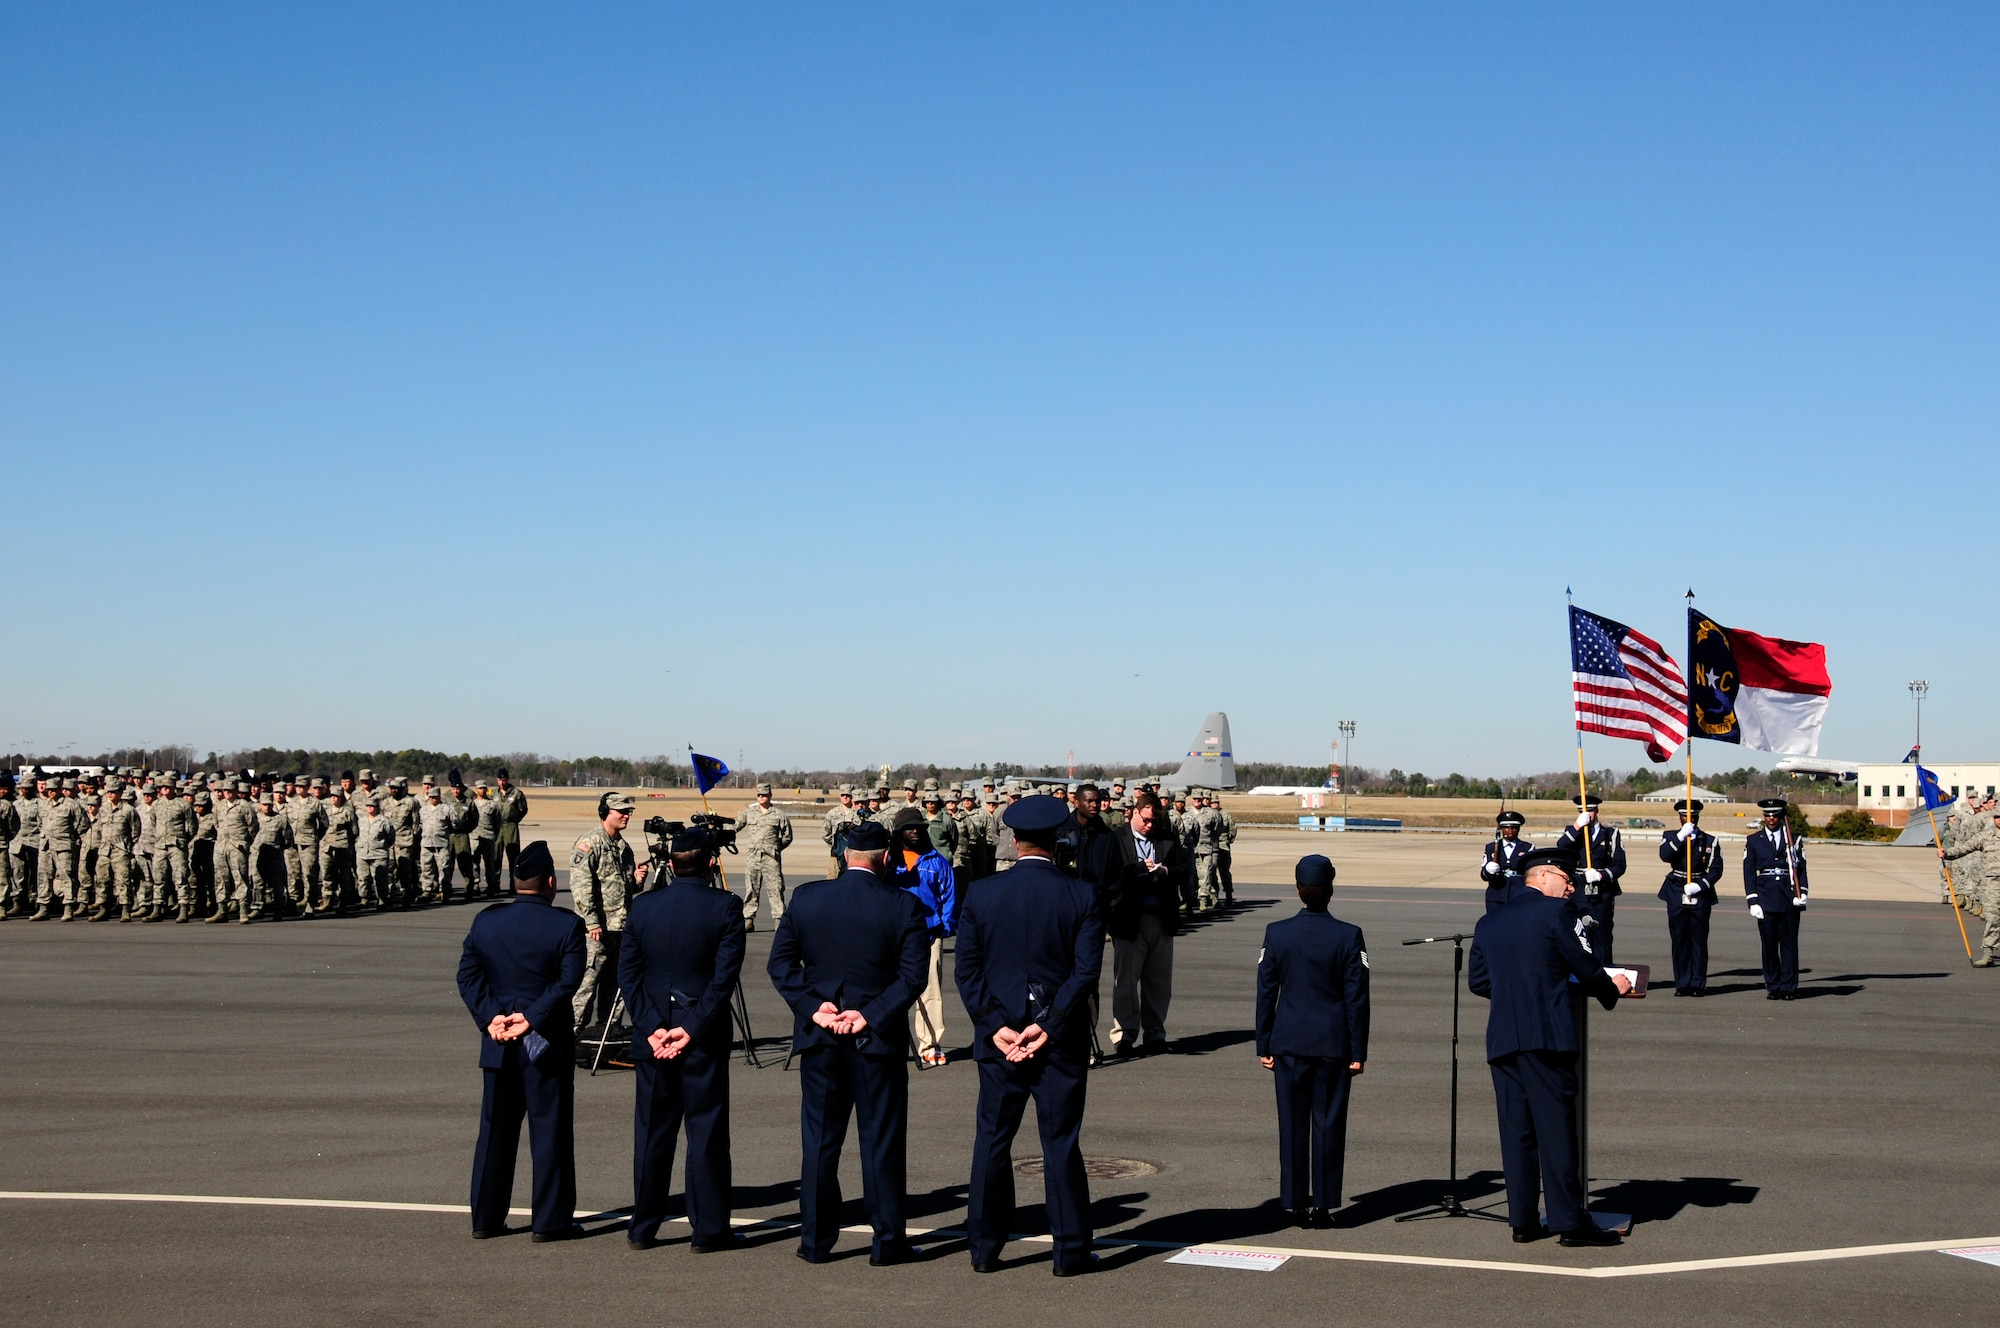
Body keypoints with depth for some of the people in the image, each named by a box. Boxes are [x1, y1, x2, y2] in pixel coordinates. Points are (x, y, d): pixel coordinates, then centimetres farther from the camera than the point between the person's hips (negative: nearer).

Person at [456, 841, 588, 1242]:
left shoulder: (485, 921, 4)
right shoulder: (566, 925, -10)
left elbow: (468, 975, 1)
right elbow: (568, 980, -17)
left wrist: (491, 1017, -6)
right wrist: (532, 1019, -15)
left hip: (498, 1043, 4)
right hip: (547, 1043, -4)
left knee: (495, 1132, 12)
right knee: (550, 1131, 3)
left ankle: (486, 1219, 17)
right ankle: (551, 1221, 5)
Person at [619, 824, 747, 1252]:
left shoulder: (642, 906, 2)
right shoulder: (724, 907, -9)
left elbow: (627, 972, 0)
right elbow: (725, 975, -13)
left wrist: (652, 1028, -3)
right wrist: (692, 1028, -12)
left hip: (653, 1038, 3)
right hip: (705, 1039, -3)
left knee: (652, 1132, 11)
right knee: (707, 1132, 3)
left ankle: (644, 1228, 17)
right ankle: (709, 1229, 6)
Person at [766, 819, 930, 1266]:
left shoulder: (805, 898, 0)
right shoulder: (903, 905, -8)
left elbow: (779, 964, -1)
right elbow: (913, 976, -12)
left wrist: (815, 1007, -6)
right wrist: (870, 1016, -11)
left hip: (819, 1038, 2)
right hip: (879, 1041, -2)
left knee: (819, 1140, 10)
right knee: (882, 1140, 6)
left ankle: (815, 1240, 14)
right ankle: (887, 1241, 9)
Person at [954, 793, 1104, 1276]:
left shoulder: (981, 893, -2)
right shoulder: (1082, 896, -6)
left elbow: (967, 969, -4)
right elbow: (1086, 970, -12)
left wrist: (995, 1027, -5)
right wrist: (1046, 1027, -12)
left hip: (999, 1039, 1)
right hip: (1063, 1042, -1)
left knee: (992, 1142, 11)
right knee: (1061, 1145, 5)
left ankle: (985, 1248, 15)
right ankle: (1070, 1251, 9)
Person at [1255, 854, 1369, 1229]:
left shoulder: (1277, 933, -4)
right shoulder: (1349, 936, -7)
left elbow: (1265, 994, 1)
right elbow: (1356, 998, -5)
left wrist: (1264, 1046, 8)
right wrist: (1358, 1052, 1)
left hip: (1289, 1043, 1)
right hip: (1333, 1044, -1)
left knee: (1293, 1124, 8)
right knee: (1328, 1123, 5)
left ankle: (1295, 1203, 11)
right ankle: (1323, 1204, 6)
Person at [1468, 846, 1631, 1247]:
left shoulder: (1488, 922, 15)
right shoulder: (1558, 912, -3)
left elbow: (1477, 981, 16)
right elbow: (1587, 968, -2)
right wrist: (1612, 990, 17)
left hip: (1501, 1038, 6)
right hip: (1548, 1034, -6)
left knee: (1515, 1129, 8)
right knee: (1556, 1125, -3)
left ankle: (1522, 1220, 11)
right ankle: (1569, 1220, -1)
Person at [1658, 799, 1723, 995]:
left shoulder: (1710, 841, 7)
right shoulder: (1670, 837, 8)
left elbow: (1716, 870, 0)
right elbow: (1665, 856, -13)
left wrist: (1700, 885, -14)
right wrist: (1681, 837, -22)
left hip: (1700, 896, -1)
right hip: (1676, 896, 1)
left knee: (1699, 941, 0)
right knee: (1679, 941, 2)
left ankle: (1698, 984, 4)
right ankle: (1682, 984, 7)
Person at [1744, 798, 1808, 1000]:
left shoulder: (1793, 840, 8)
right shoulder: (1753, 841, 7)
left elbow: (1801, 868, 7)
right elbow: (1749, 873, 5)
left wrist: (1801, 894, -7)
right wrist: (1753, 901, -4)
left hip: (1789, 898, 0)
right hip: (1765, 898, 0)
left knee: (1789, 943, 0)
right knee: (1769, 943, 2)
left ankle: (1788, 987, 5)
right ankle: (1773, 986, 9)